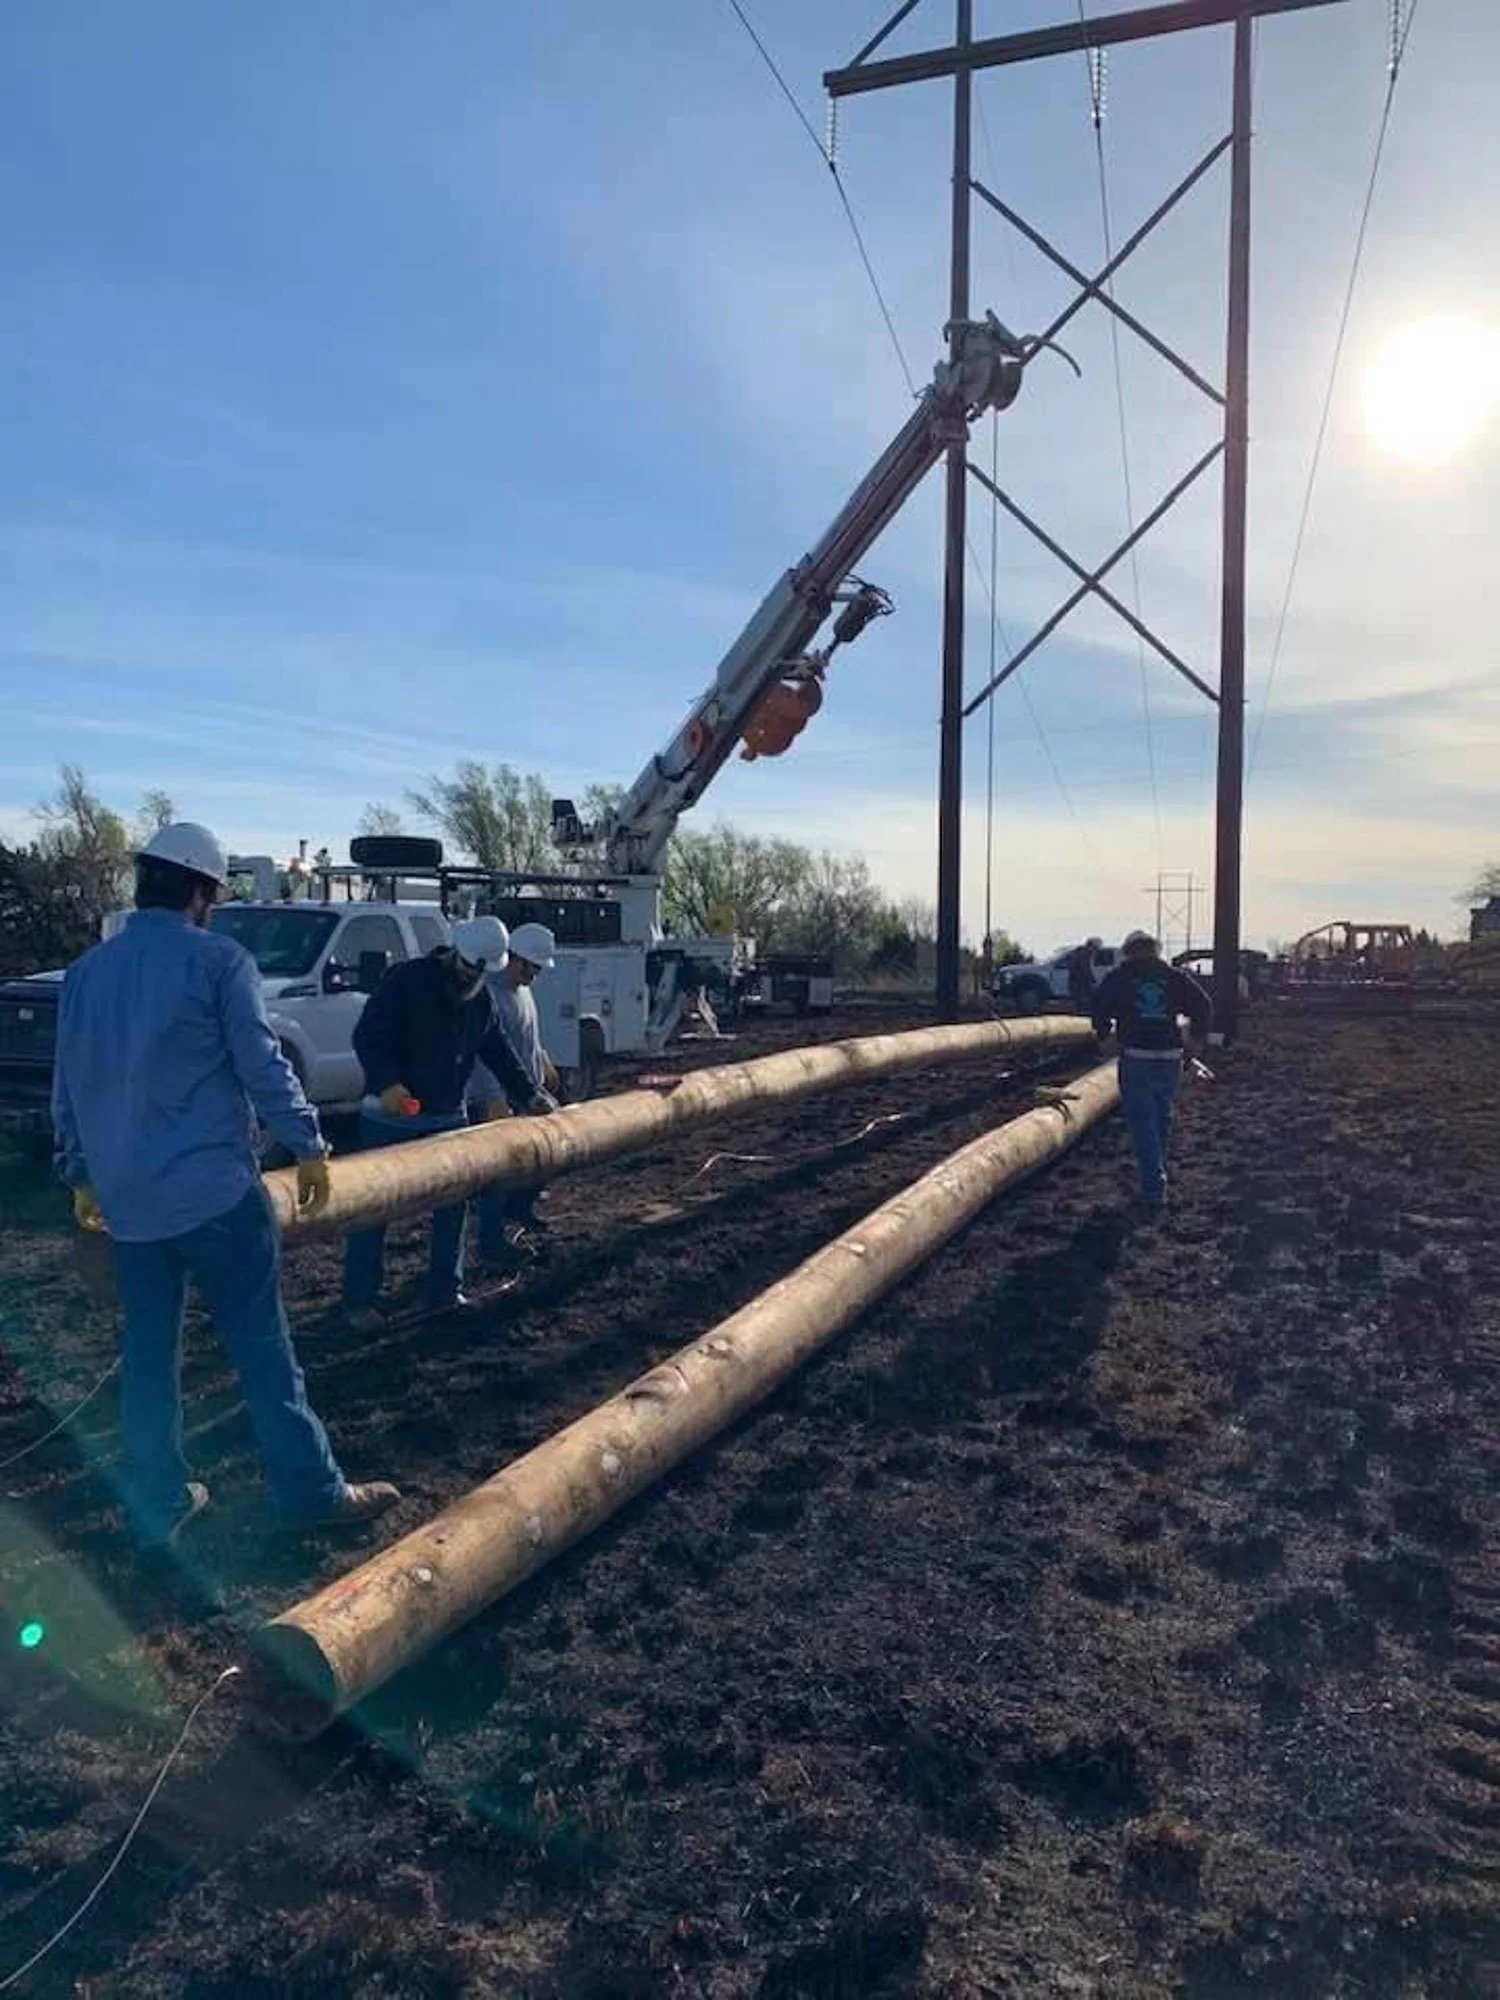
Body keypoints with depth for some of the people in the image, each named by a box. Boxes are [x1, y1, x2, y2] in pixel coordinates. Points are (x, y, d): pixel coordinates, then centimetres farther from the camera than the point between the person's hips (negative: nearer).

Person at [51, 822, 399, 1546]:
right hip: (213, 1189, -6)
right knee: (261, 1347, 2)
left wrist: (80, 1174, 26)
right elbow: (264, 1065, -11)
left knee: (147, 1354, 14)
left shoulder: (86, 971, 10)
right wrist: (308, 1146, -1)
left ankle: (159, 1506, 23)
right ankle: (313, 1491, 11)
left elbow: (67, 1087, 16)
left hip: (126, 1199, 6)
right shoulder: (218, 960, -9)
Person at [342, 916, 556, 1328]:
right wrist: (387, 1083, -34)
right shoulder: (405, 981, -14)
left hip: (448, 1118, 6)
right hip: (390, 1118, -6)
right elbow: (367, 1035, -20)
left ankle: (445, 1291, 23)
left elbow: (499, 1052, 13)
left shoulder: (482, 999, 7)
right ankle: (359, 1301, 11)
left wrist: (530, 1094, 4)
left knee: (452, 1205, 10)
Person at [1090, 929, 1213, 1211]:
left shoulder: (1120, 977, 2)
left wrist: (1103, 1034, 16)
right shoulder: (1174, 976, 7)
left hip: (1135, 1058, -3)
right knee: (1163, 1121, 20)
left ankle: (1154, 1188, -3)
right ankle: (1156, 1175, 35)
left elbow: (1100, 1007, -2)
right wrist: (1197, 1039, 17)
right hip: (1171, 1058, 3)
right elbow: (1204, 1005, 5)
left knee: (1143, 1123, 1)